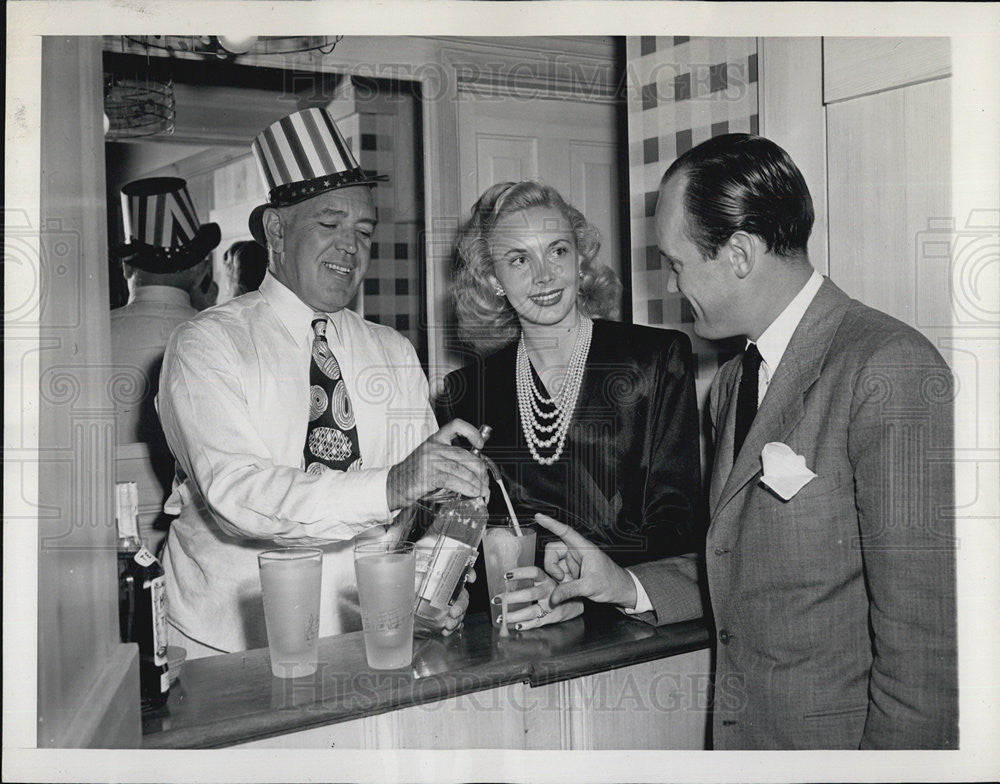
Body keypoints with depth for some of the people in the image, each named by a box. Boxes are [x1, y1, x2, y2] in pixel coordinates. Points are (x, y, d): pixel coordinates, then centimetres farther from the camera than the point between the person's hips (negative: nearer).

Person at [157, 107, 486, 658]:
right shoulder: (208, 344, -5)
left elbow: (435, 498, 5)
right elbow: (235, 490, -21)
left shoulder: (395, 353, 12)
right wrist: (389, 487, -35)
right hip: (227, 648, -3)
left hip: (367, 639, 3)